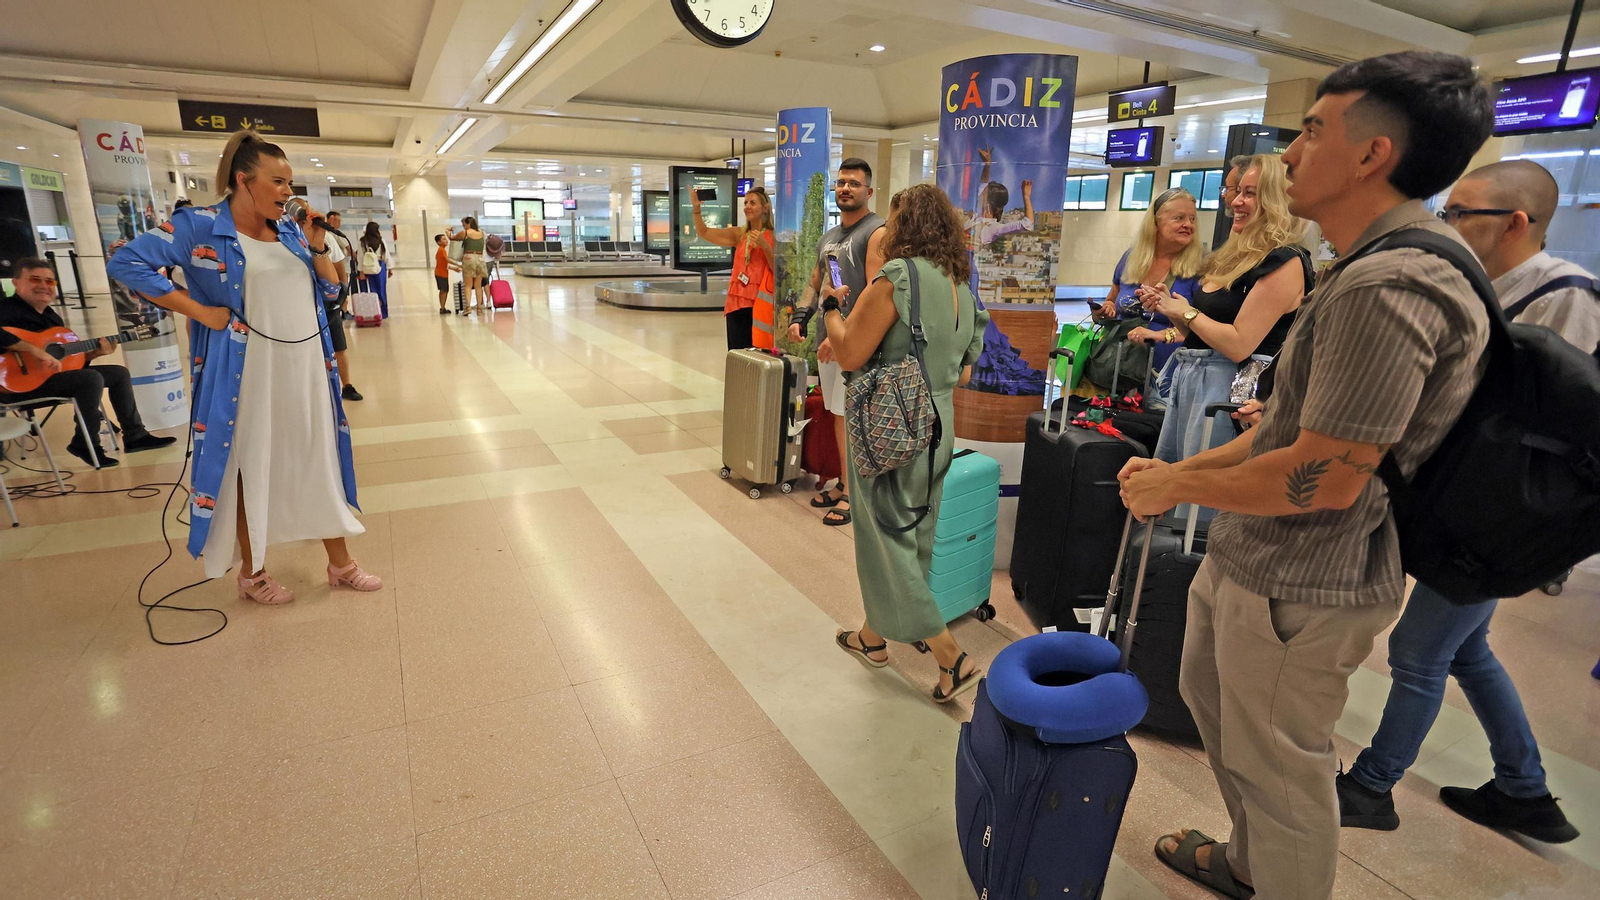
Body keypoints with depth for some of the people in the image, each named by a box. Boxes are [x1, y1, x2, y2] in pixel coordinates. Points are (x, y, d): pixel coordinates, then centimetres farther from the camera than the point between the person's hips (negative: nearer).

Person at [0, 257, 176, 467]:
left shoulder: (51, 315, 17)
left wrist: (96, 353, 1)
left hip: (54, 374, 10)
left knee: (119, 373, 9)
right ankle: (85, 444, -15)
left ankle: (135, 436, 7)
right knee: (91, 378, -30)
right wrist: (36, 351, -36)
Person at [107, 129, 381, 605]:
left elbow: (330, 290, 11)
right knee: (250, 467, 7)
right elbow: (126, 262, -11)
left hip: (308, 364, 5)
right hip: (249, 368, -5)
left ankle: (340, 563, 23)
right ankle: (252, 574, 24)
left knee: (323, 462, 10)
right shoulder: (200, 226, -7)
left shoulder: (291, 228, 8)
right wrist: (201, 312, -13)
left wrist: (317, 247, -5)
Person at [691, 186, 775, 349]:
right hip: (736, 304, 4)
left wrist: (765, 246, -16)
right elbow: (704, 233, 7)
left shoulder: (773, 236, 0)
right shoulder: (739, 234, 11)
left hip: (758, 305, -4)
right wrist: (696, 207, -6)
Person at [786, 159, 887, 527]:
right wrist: (799, 317, 6)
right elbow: (815, 283, 24)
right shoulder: (828, 237, 17)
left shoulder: (876, 233, -9)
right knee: (838, 415, 13)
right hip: (828, 338, 8)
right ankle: (843, 482, 25)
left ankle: (853, 494, 6)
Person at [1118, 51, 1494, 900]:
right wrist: (1181, 469, 9)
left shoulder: (1389, 285, -24)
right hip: (1251, 558, 11)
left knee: (1278, 767, 8)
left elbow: (1326, 477, -27)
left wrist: (1177, 485, -13)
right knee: (1209, 696, 27)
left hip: (1302, 583, -11)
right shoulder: (1375, 267, 11)